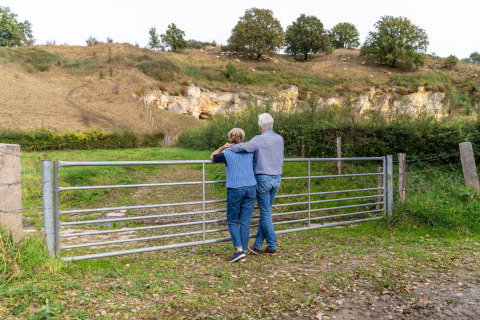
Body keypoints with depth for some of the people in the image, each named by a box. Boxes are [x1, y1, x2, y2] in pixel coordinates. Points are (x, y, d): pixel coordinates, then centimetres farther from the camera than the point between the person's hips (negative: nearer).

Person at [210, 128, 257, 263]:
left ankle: (239, 249, -6)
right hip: (250, 188, 3)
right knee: (245, 221, 7)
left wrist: (222, 148, 8)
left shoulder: (226, 153, -1)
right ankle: (243, 251, 10)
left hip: (235, 190, -3)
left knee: (232, 221, 8)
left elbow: (212, 157, 19)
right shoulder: (250, 152, 8)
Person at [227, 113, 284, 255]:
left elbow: (244, 147, -29)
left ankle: (272, 246, 10)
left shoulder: (259, 139, -13)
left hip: (263, 179, -6)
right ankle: (257, 245, 21)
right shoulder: (280, 139, 8)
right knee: (265, 212, 13)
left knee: (266, 213, 3)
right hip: (276, 179, 6)